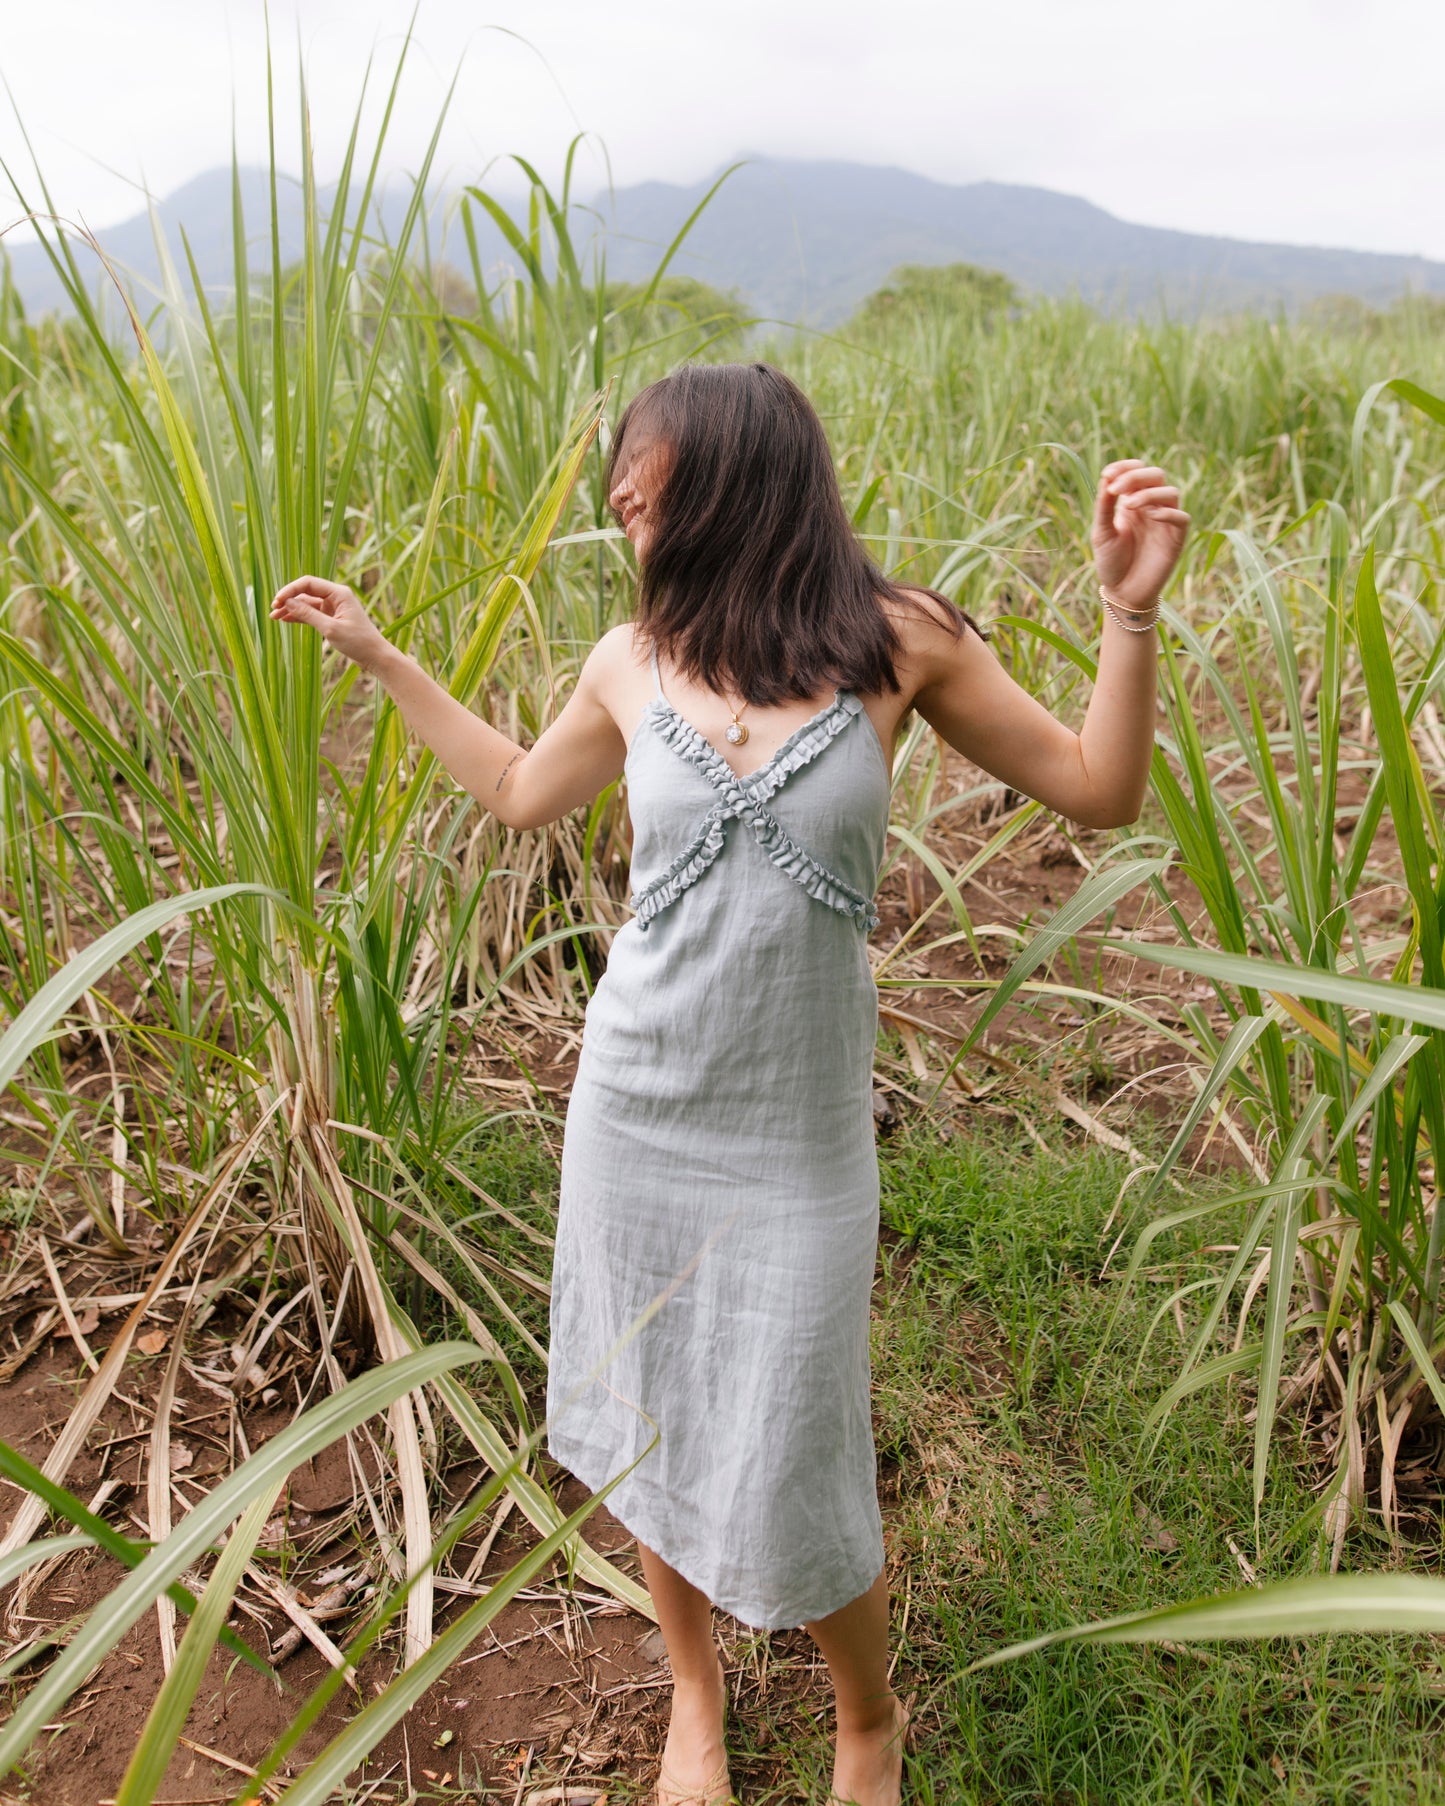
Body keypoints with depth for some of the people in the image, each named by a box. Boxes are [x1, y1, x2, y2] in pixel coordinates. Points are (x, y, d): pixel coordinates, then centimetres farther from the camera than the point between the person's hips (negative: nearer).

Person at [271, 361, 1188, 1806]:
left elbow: (1097, 792, -1)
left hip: (795, 1141, -3)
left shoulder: (896, 643, -7)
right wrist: (376, 654, 21)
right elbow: (519, 793, 19)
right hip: (633, 1114, 3)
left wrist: (1129, 611, -14)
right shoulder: (633, 662, 0)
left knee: (787, 1490, 4)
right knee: (645, 1435, 16)